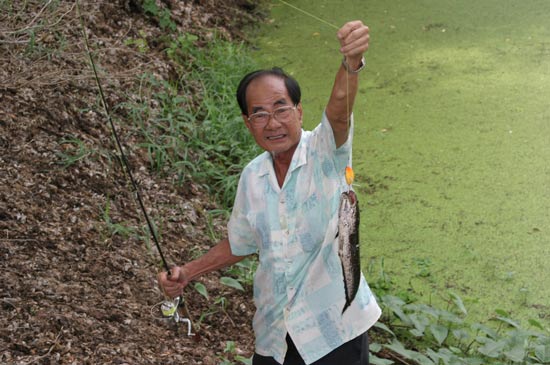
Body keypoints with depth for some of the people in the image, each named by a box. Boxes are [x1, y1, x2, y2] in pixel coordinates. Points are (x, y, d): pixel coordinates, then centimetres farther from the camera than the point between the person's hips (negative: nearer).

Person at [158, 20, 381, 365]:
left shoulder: (324, 153, -12)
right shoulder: (252, 177, 3)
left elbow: (339, 107, -35)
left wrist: (352, 63, -54)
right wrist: (187, 273, 9)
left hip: (336, 330, -5)